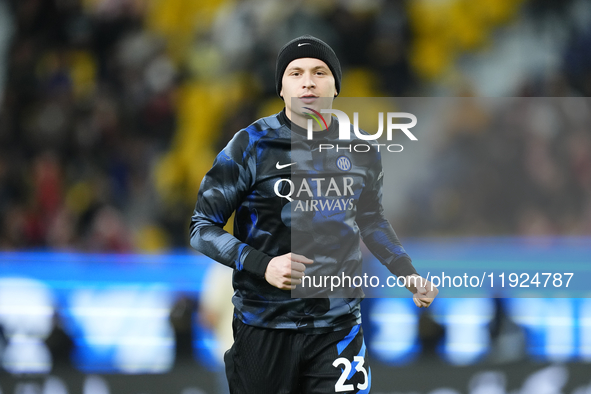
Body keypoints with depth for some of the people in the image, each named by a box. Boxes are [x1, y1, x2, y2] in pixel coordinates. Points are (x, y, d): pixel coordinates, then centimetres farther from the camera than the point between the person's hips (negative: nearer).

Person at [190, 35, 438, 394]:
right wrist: (262, 266, -19)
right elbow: (203, 227, -4)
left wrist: (407, 273, 12)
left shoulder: (361, 150, 7)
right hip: (265, 325, -2)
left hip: (339, 322, 2)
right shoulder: (252, 145, -6)